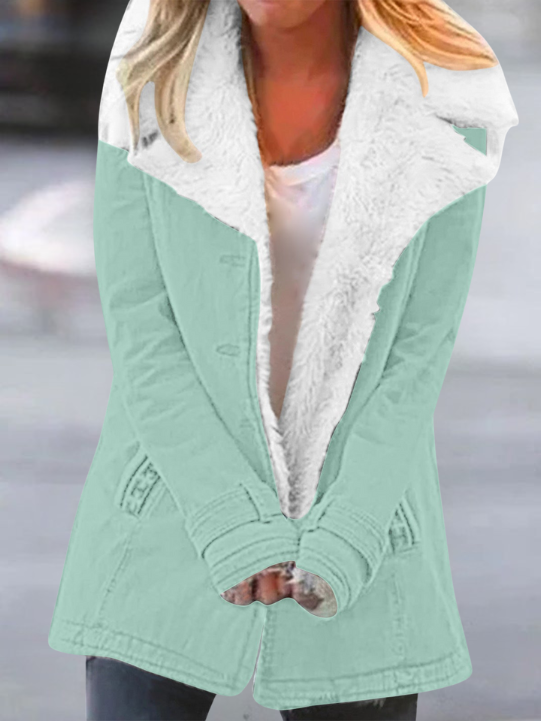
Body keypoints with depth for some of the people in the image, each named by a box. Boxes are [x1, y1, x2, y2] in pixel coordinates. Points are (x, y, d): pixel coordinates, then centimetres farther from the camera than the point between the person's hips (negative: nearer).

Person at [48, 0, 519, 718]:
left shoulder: (446, 104, -9)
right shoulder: (155, 74, -7)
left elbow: (419, 352, -7)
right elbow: (139, 325, -8)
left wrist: (340, 544, -15)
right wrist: (235, 526, -15)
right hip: (176, 509, 0)